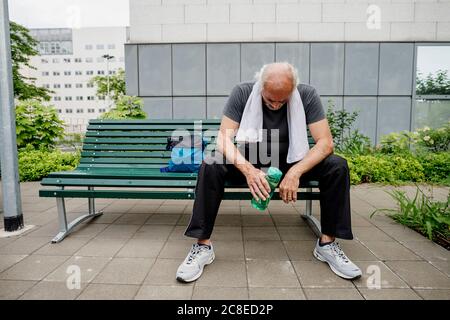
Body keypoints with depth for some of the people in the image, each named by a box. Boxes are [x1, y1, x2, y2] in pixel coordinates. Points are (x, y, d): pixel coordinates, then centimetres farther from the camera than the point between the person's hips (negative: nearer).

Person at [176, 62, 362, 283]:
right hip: (249, 163, -1)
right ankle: (203, 246, -19)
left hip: (291, 164, 1)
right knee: (210, 167, -29)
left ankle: (327, 243, -8)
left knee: (337, 166, -22)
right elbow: (223, 139, -21)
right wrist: (247, 169, -39)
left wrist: (295, 173, -33)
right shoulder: (242, 93, -14)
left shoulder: (307, 95, -13)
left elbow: (325, 142, -18)